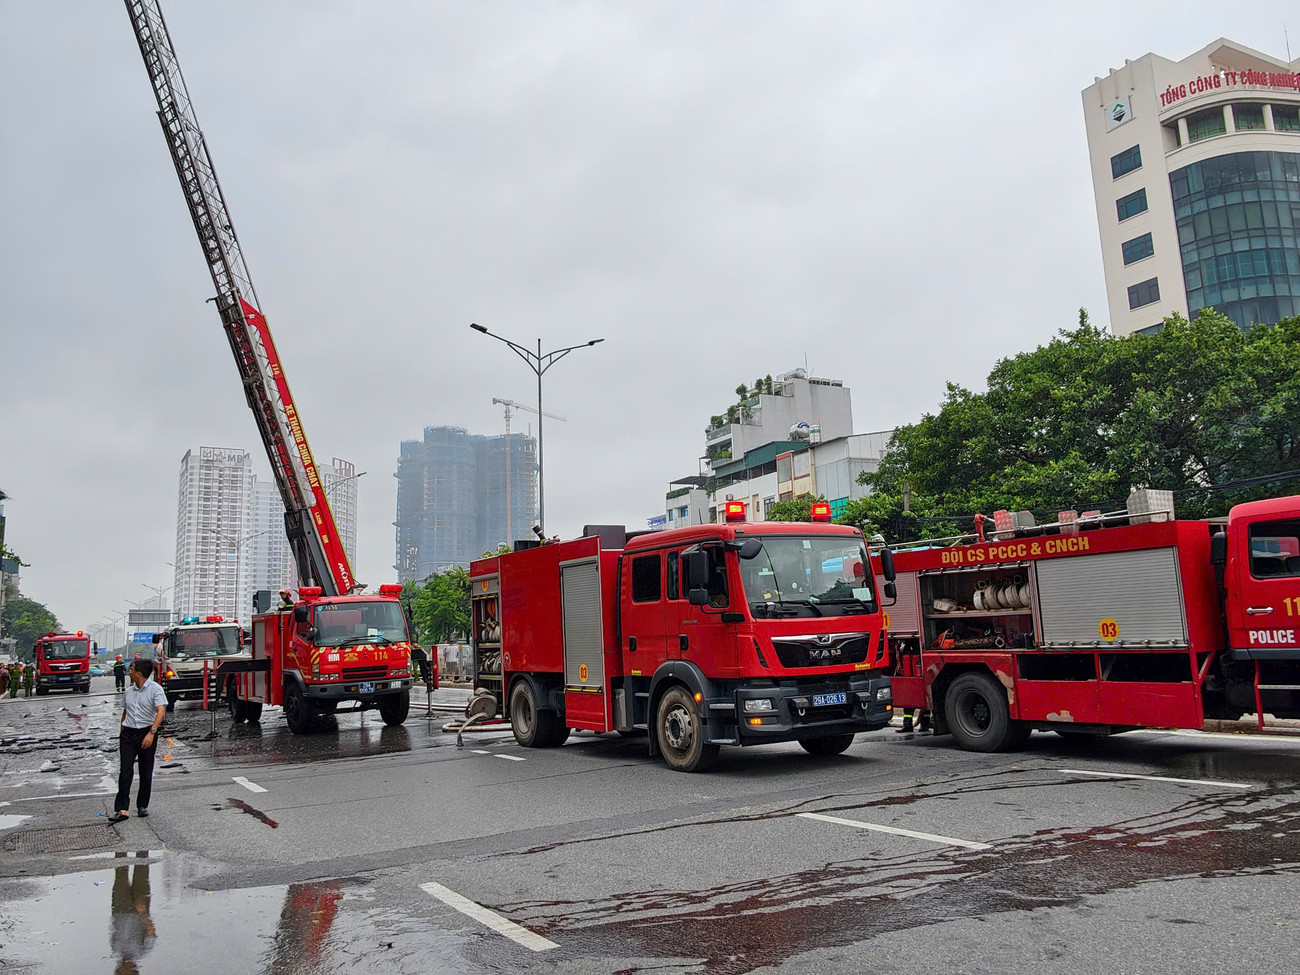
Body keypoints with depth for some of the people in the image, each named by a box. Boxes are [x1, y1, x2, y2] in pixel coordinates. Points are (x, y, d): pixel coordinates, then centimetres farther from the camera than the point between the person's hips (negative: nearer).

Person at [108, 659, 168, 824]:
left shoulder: (155, 689, -8)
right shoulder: (128, 691, 12)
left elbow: (161, 712, -18)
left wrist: (151, 733, -29)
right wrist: (122, 733, 20)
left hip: (147, 733, -4)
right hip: (128, 734, 4)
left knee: (146, 772, 6)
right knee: (125, 770, -8)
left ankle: (143, 806, 19)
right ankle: (123, 809, -12)